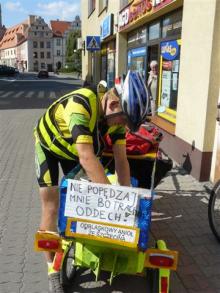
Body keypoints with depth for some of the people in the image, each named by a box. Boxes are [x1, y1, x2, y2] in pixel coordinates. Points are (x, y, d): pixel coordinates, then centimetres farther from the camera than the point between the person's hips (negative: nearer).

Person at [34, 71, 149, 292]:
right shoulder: (81, 104, -42)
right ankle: (52, 270, 8)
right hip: (49, 146, -6)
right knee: (51, 207, -5)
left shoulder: (116, 114, -19)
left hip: (73, 149, 6)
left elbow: (121, 158, -18)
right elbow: (86, 158, -47)